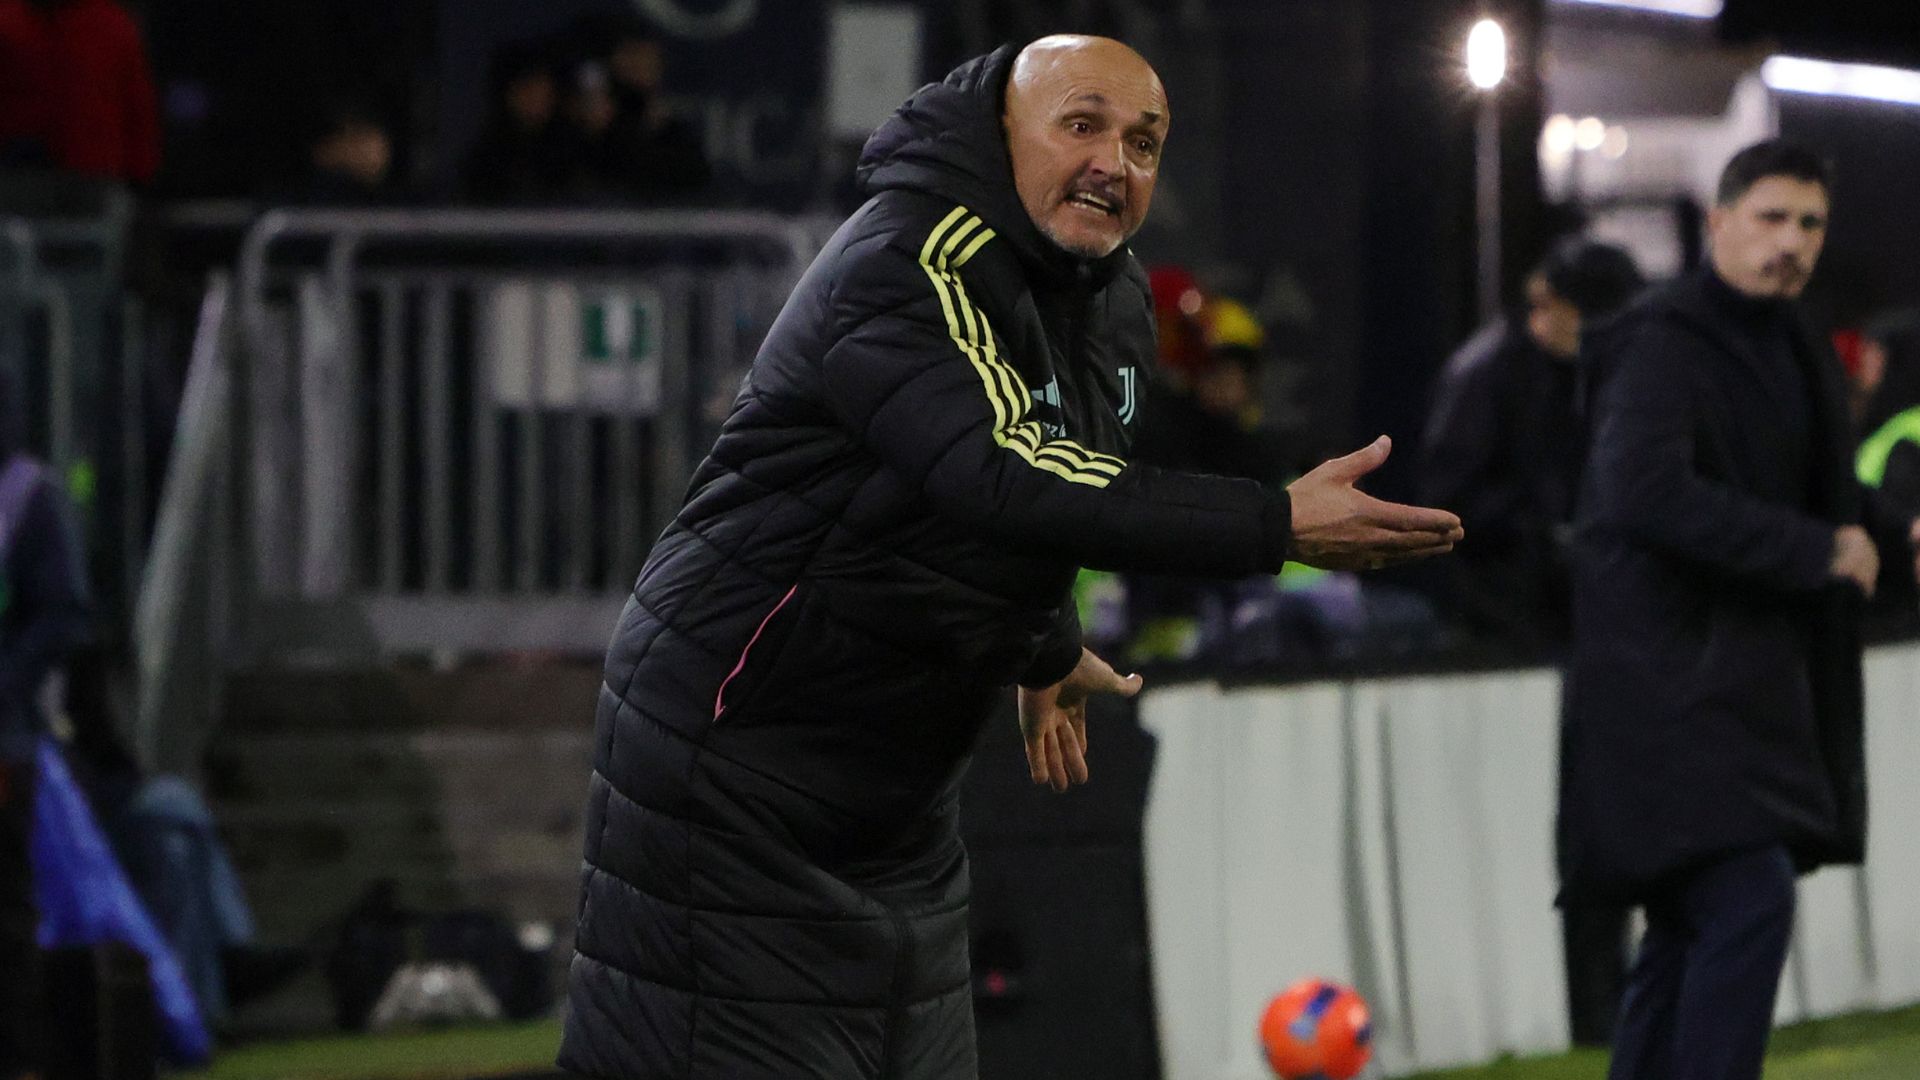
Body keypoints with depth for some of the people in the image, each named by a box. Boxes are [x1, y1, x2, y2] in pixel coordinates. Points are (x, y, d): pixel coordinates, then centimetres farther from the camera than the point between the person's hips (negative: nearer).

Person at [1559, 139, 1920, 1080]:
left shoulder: (1793, 350, 16)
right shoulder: (1659, 344, -13)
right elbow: (1645, 492, -27)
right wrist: (1817, 549, -23)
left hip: (1750, 675, 9)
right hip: (1671, 674, -9)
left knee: (1691, 927, 12)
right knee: (1749, 899, -20)